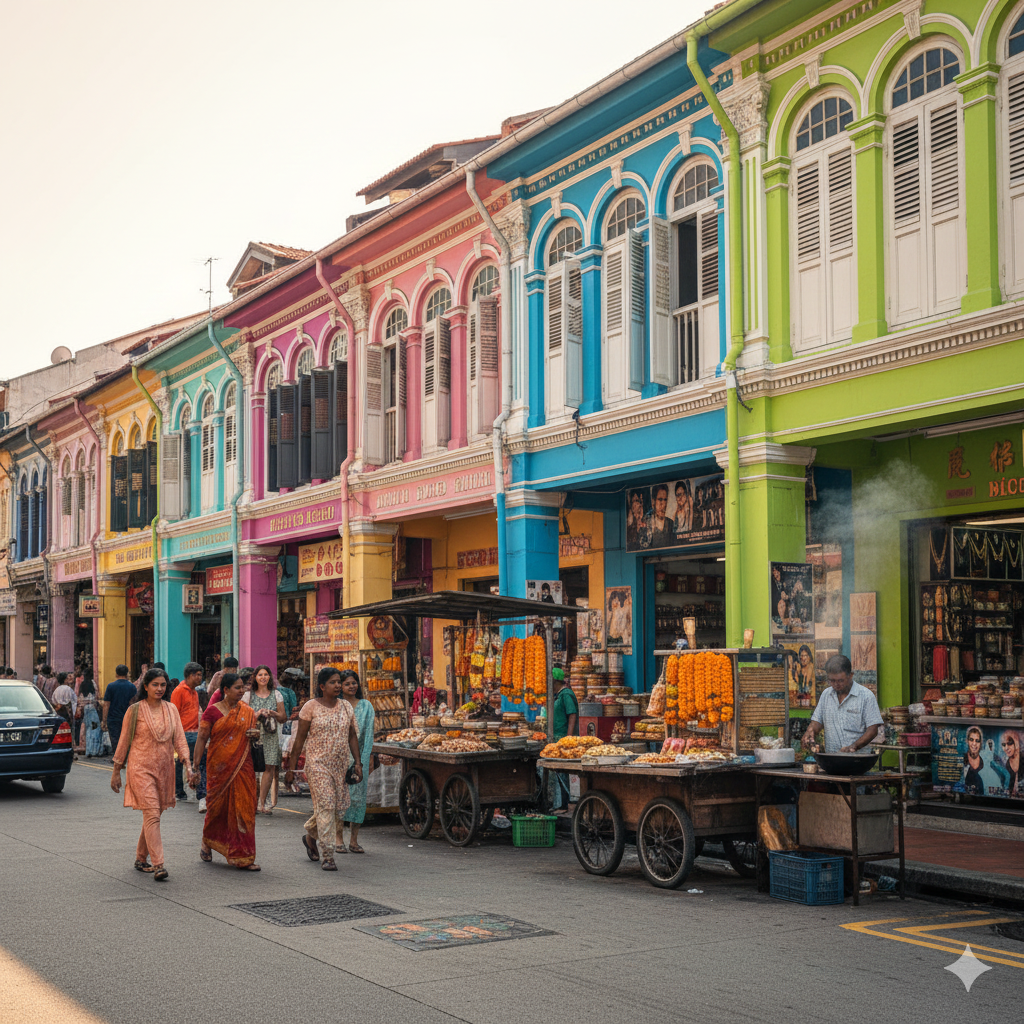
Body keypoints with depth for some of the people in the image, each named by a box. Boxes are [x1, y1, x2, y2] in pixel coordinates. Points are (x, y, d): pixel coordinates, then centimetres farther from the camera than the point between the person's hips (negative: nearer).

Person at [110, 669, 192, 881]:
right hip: (141, 768, -5)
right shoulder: (135, 710, -3)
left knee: (153, 815, 12)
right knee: (152, 815, -14)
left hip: (164, 769, 5)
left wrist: (188, 764, -9)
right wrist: (116, 771, 3)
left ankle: (141, 858, 29)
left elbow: (179, 739, 4)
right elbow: (124, 741, 2)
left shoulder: (171, 710, 8)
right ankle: (157, 865, -19)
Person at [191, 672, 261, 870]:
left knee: (242, 808, -2)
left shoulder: (247, 712, 8)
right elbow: (202, 739, -5)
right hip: (219, 767, -3)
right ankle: (207, 842, 35)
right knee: (217, 807, 6)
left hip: (242, 766, 3)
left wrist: (255, 734, -4)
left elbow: (254, 731, 21)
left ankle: (242, 857, 1)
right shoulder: (212, 711, -4)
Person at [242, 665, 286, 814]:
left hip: (270, 735, 2)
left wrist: (272, 713, -8)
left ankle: (261, 803, -1)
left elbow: (283, 717, 11)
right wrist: (256, 715, -12)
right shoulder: (248, 695, 7)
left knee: (270, 768, -6)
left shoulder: (276, 695, 11)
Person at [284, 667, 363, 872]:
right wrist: (291, 767, -4)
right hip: (318, 764, -5)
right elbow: (300, 738, -3)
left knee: (340, 806, 6)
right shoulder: (311, 707, -5)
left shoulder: (346, 707, 9)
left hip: (340, 765, 5)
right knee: (325, 805, -11)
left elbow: (352, 736, 12)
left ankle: (310, 835, 33)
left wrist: (358, 762, 4)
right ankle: (328, 856, -6)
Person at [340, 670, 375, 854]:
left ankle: (354, 840, 7)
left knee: (358, 797, 1)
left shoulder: (366, 706, 7)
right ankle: (339, 838, 4)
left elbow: (368, 734, 4)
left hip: (360, 756, 2)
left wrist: (364, 760, -3)